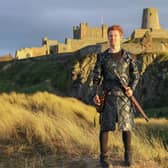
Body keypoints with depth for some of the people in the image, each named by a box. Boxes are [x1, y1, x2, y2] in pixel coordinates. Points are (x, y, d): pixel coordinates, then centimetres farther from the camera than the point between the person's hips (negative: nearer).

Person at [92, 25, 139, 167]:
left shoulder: (128, 56, 3)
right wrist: (95, 94, -8)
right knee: (105, 126, -2)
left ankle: (128, 155, 22)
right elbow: (97, 77, 5)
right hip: (108, 97, 0)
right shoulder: (102, 57, 3)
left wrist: (132, 88, -10)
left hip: (124, 96, 1)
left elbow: (135, 75, 8)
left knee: (126, 126, 6)